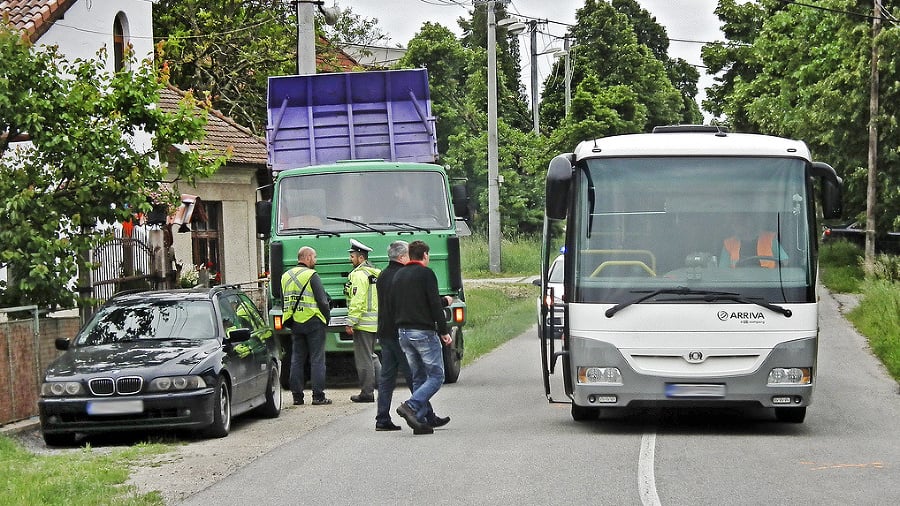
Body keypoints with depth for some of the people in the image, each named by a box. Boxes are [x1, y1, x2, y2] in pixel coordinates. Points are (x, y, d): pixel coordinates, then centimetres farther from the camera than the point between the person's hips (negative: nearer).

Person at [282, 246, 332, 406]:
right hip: (313, 322, -6)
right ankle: (318, 395, -4)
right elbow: (322, 300, -11)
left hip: (294, 324, 6)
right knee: (317, 359, -2)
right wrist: (327, 317, 3)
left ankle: (297, 395, 9)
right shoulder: (311, 275, -10)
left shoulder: (286, 276, 11)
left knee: (297, 359, 10)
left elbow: (285, 301, 14)